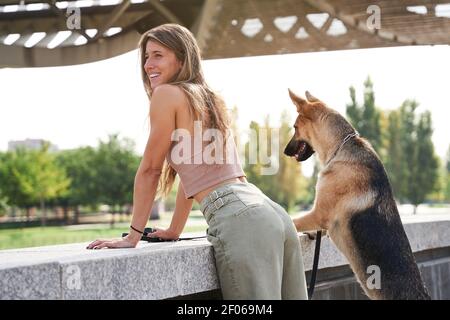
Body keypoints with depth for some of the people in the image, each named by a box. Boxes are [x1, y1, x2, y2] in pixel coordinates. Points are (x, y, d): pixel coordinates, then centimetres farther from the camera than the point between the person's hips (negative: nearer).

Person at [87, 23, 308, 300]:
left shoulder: (168, 93, 0)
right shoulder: (207, 97, 24)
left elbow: (150, 169, 3)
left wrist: (133, 235, 9)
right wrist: (175, 230, 35)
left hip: (240, 221, -9)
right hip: (273, 214, 9)